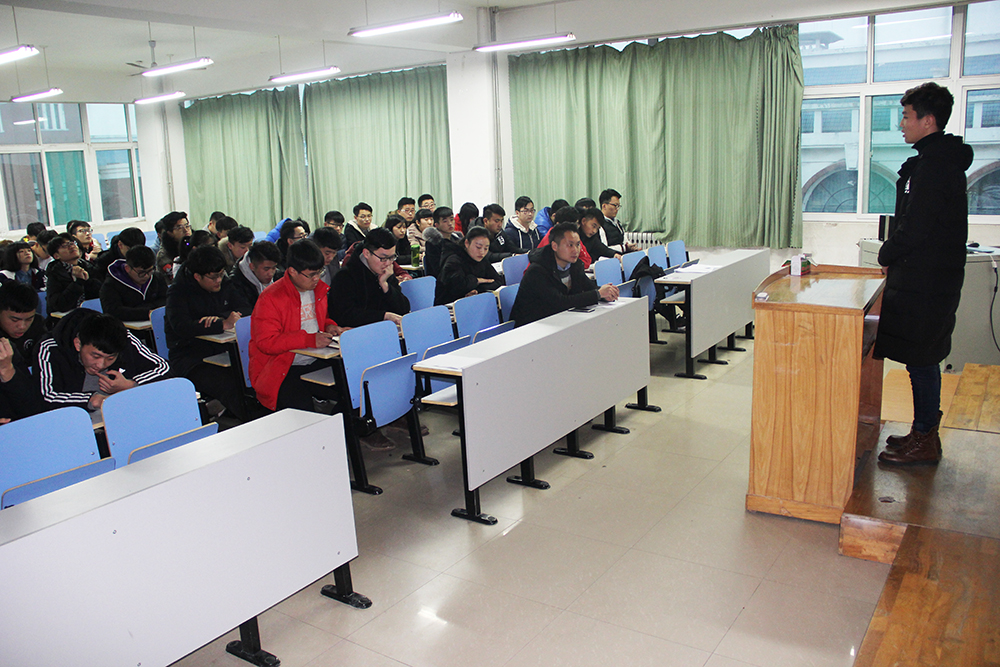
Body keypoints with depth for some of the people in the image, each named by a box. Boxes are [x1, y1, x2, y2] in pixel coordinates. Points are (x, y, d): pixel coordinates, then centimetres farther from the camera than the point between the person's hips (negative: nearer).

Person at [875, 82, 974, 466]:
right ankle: (925, 432, 25)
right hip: (933, 277, 10)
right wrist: (894, 255, 13)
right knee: (923, 359, 15)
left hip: (923, 283, -10)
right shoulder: (945, 161, 16)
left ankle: (924, 442, 6)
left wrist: (886, 256, -5)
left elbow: (914, 229, -21)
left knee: (920, 360, -3)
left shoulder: (933, 165, -17)